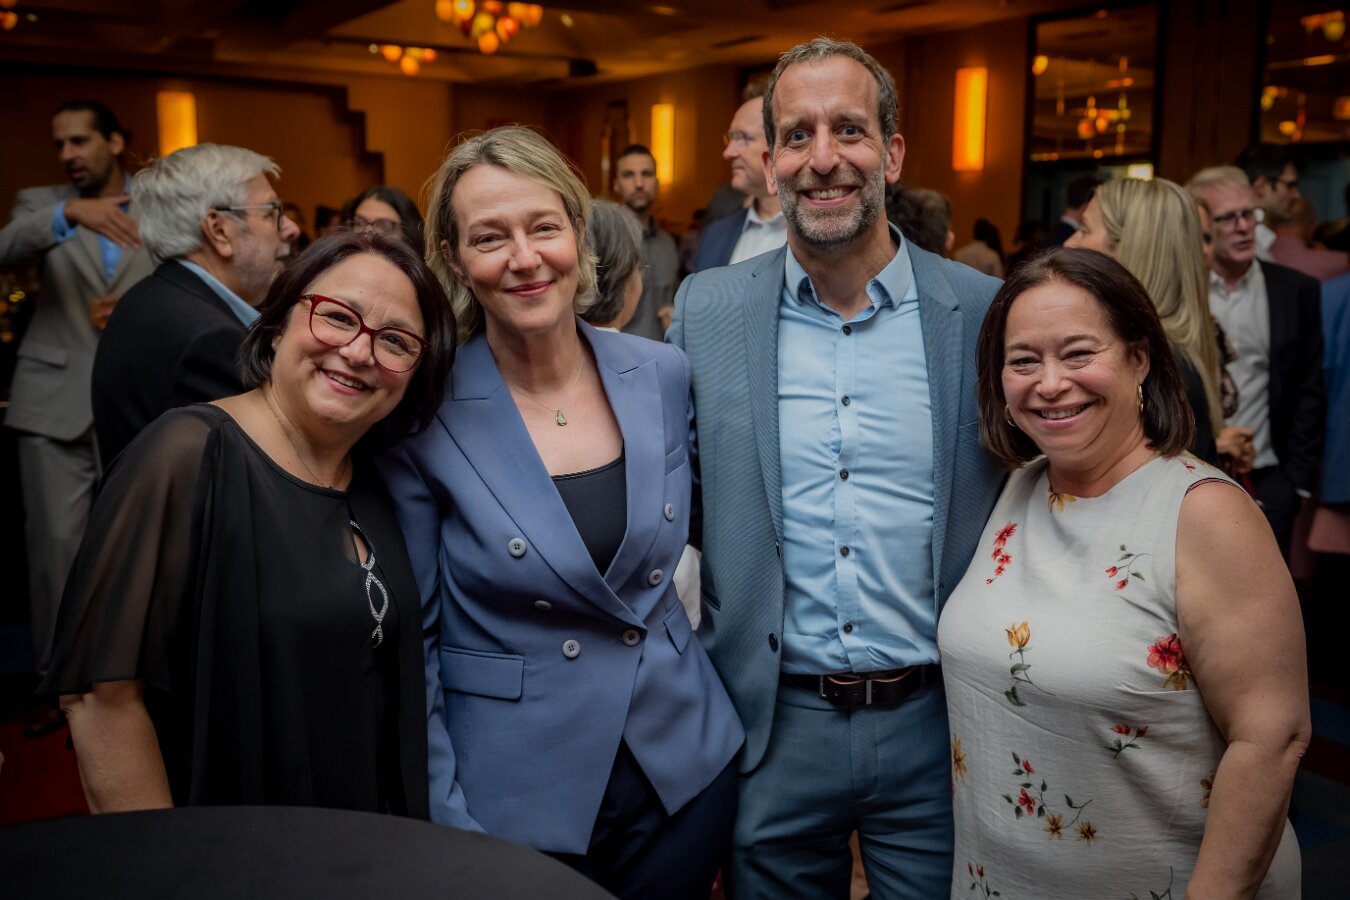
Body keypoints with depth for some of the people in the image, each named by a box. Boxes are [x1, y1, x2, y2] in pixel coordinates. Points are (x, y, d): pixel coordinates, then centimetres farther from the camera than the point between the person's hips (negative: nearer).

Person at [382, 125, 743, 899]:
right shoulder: (428, 418, -13)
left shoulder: (664, 376, -4)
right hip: (512, 804, -3)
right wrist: (449, 823, -9)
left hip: (687, 770, 3)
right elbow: (410, 642, -7)